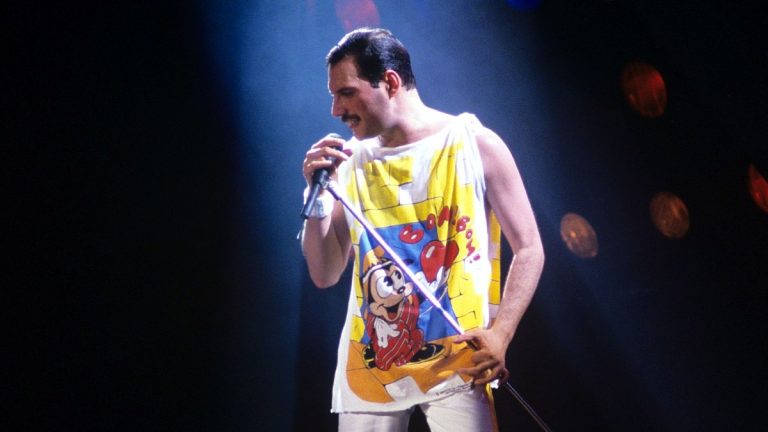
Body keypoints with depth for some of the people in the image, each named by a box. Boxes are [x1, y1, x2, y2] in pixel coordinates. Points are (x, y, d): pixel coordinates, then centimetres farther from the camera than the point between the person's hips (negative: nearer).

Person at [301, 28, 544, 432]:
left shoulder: (475, 144, 0)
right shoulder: (352, 162, 9)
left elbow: (528, 249, 0)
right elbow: (324, 274, 11)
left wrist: (500, 335, -13)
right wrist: (318, 195, -3)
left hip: (456, 363, -3)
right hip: (368, 367, 3)